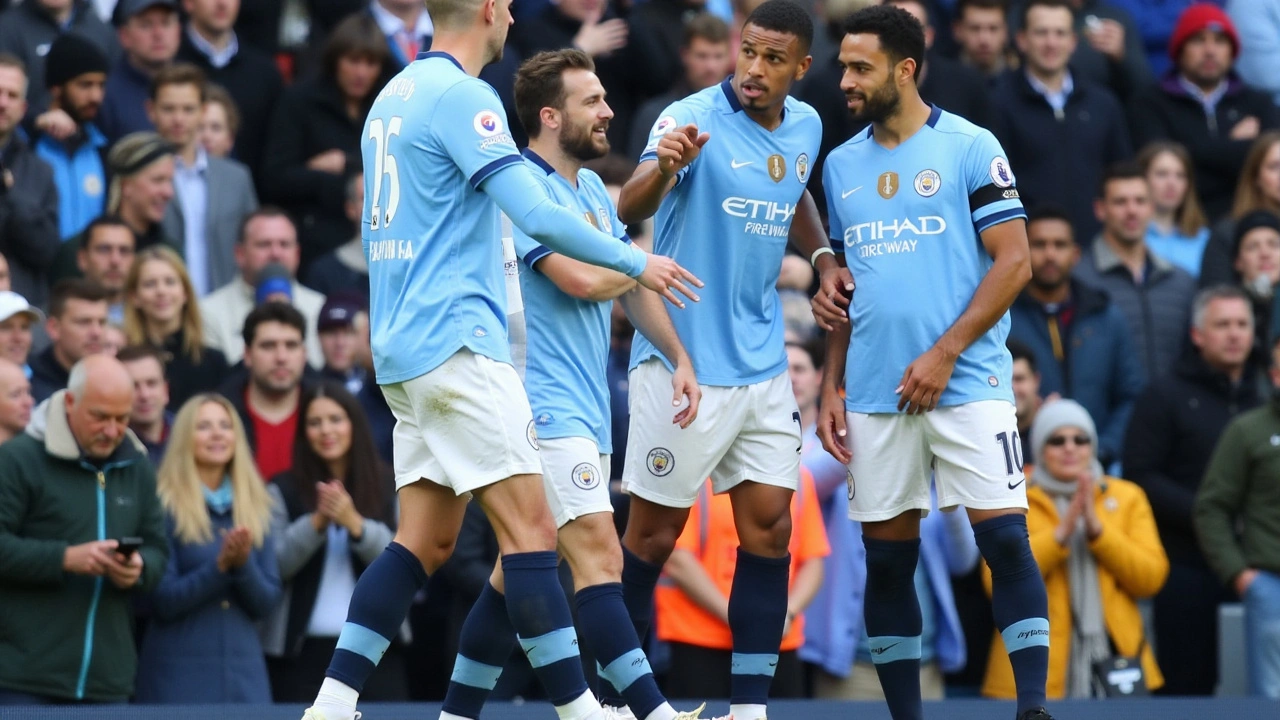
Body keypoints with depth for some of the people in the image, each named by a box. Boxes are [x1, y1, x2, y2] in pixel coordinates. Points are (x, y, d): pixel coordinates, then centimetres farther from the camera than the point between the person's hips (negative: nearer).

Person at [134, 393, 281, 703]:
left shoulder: (255, 508, 11)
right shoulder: (164, 506, -2)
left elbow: (267, 602, 8)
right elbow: (162, 601, -7)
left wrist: (243, 564, -11)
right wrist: (220, 566, -18)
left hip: (245, 674, 4)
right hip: (179, 674, -4)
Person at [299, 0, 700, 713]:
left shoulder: (397, 94, 17)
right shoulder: (462, 95, -12)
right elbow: (538, 215, -18)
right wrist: (635, 262, -6)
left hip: (405, 348, 9)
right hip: (457, 343, -9)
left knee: (425, 541, 8)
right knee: (532, 528, -9)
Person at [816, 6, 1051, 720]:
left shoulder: (970, 147, -3)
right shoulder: (842, 166, 14)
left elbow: (1014, 263, -7)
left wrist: (944, 354, -13)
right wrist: (831, 388, 11)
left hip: (967, 385, -5)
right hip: (874, 394, 5)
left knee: (1005, 538, -12)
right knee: (886, 555, 4)